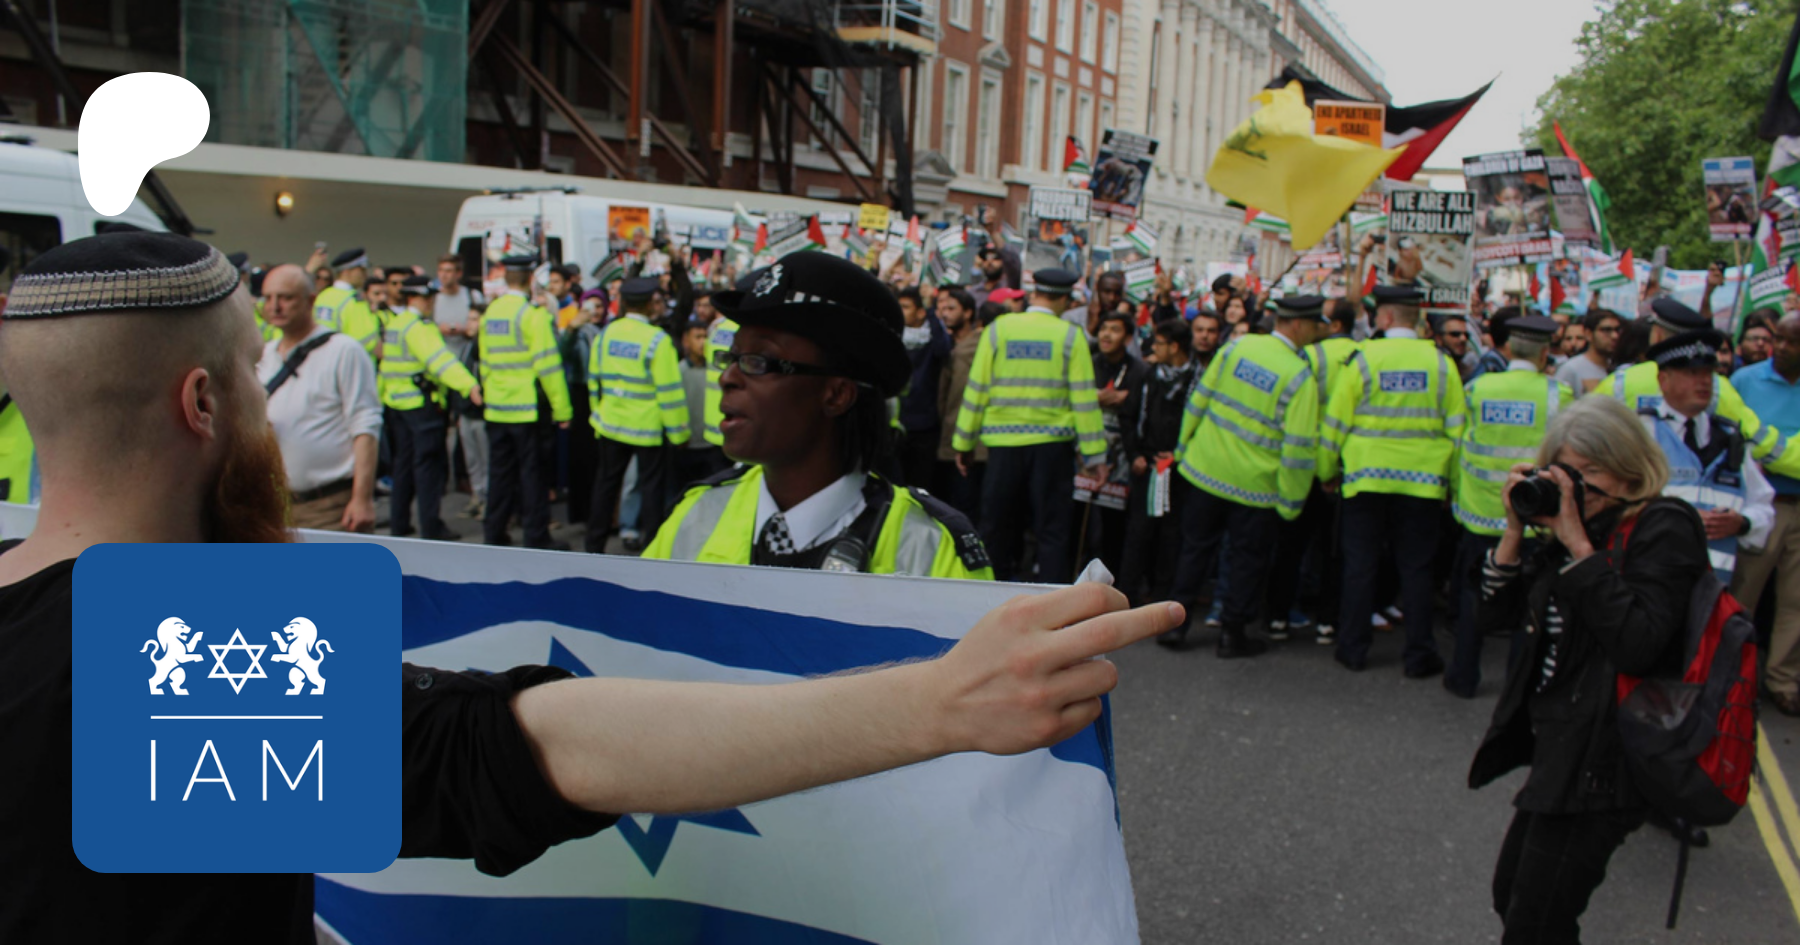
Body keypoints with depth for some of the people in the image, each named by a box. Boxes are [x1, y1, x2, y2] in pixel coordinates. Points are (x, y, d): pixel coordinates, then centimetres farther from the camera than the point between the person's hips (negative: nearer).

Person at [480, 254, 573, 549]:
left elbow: (485, 362, 14)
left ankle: (494, 533, 18)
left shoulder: (490, 313, 8)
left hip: (496, 408, 6)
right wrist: (561, 408, -11)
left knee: (500, 471, 12)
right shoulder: (533, 314, -12)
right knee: (532, 472, 0)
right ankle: (536, 538, 3)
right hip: (528, 407, -6)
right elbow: (547, 364, -14)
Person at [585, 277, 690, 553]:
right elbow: (669, 389, -14)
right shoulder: (657, 339, -15)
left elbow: (594, 378, 9)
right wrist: (679, 432, -7)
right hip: (648, 426, -5)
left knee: (607, 481, 15)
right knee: (651, 486, 5)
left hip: (611, 424, 5)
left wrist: (598, 413, 21)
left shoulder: (606, 333, 1)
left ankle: (595, 545, 21)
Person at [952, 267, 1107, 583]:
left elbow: (977, 389, 3)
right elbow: (1084, 397, -4)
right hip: (1052, 444, -1)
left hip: (1004, 442, 1)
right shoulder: (1070, 336, -1)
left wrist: (964, 443, 10)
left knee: (996, 528, 11)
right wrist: (1094, 455, 0)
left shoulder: (998, 329, 3)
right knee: (1052, 531, 3)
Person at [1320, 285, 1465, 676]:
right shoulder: (1441, 363, 0)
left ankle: (1354, 648, 13)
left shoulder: (1363, 359, -5)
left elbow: (1336, 422, -2)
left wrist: (1327, 469, 9)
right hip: (1422, 481, 1)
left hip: (1367, 478, -1)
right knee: (1416, 569, 7)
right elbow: (1456, 427, 3)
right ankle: (1419, 655, 10)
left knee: (1360, 565, 8)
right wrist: (1451, 480, 11)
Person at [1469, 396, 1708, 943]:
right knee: (1511, 897, 18)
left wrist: (1580, 544, -23)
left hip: (1602, 759, -8)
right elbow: (1495, 618, 7)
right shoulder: (1571, 532, 9)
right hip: (1560, 747, 8)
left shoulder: (1664, 528, -12)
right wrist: (1515, 531, -4)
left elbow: (1636, 646, -26)